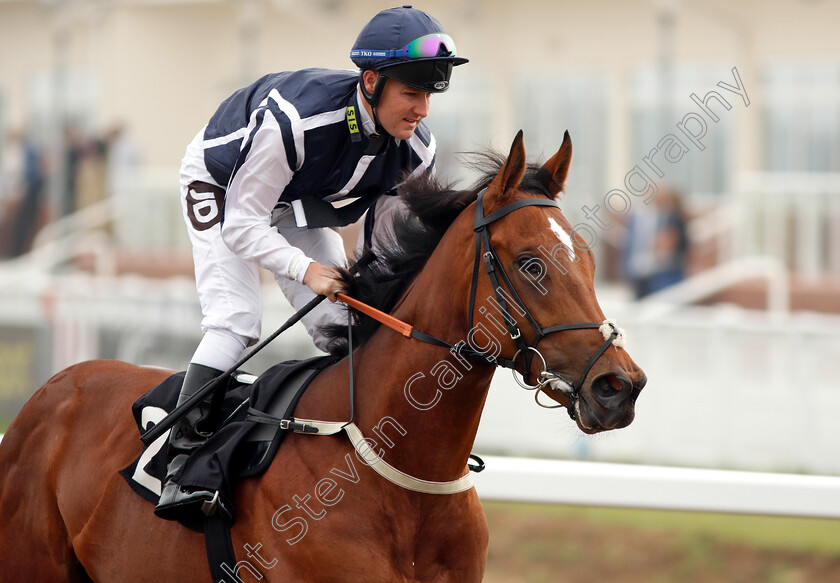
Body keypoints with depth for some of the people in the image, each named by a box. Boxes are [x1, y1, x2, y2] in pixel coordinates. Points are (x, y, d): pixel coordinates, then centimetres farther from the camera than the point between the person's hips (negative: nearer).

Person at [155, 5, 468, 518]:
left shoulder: (416, 152, -23)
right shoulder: (291, 118, -43)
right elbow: (241, 223, -36)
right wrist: (306, 269, -48)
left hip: (304, 205, 6)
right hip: (223, 186, -6)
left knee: (342, 327, -5)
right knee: (235, 321, -22)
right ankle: (184, 464, -22)